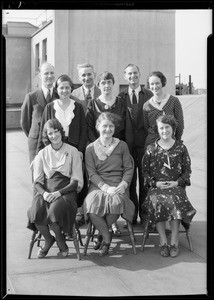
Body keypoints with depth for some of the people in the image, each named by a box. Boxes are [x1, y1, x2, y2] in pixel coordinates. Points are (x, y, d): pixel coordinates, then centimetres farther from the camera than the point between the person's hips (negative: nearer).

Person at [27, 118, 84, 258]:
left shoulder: (72, 152, 4)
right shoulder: (42, 154, 11)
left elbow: (77, 181, -1)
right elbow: (37, 181, 8)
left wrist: (59, 192, -15)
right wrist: (44, 193, -15)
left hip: (66, 190, -2)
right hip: (46, 190, 2)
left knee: (54, 211, -33)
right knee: (35, 212, -28)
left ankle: (60, 241, -2)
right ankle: (48, 240, 2)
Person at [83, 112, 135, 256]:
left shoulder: (122, 146, 11)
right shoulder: (91, 148, 9)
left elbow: (129, 169, 7)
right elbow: (92, 173, 1)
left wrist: (123, 185, -12)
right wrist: (105, 187, -15)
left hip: (118, 186, 0)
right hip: (98, 185, 0)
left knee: (116, 203, -34)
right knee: (92, 205, -33)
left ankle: (102, 235, -5)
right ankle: (107, 237, -6)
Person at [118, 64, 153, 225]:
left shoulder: (149, 95, 4)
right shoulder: (120, 96, 7)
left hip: (144, 142, -1)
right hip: (127, 143, 1)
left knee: (145, 179, 4)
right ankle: (131, 216, 14)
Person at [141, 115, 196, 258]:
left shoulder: (181, 148, 8)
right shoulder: (151, 149, 8)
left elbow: (187, 170, 10)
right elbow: (145, 171, 10)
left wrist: (177, 182, -7)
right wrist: (155, 183, -6)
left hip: (176, 185, 0)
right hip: (156, 186, 1)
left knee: (174, 202, -33)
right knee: (156, 203, -32)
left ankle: (174, 242, -20)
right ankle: (163, 242, -21)